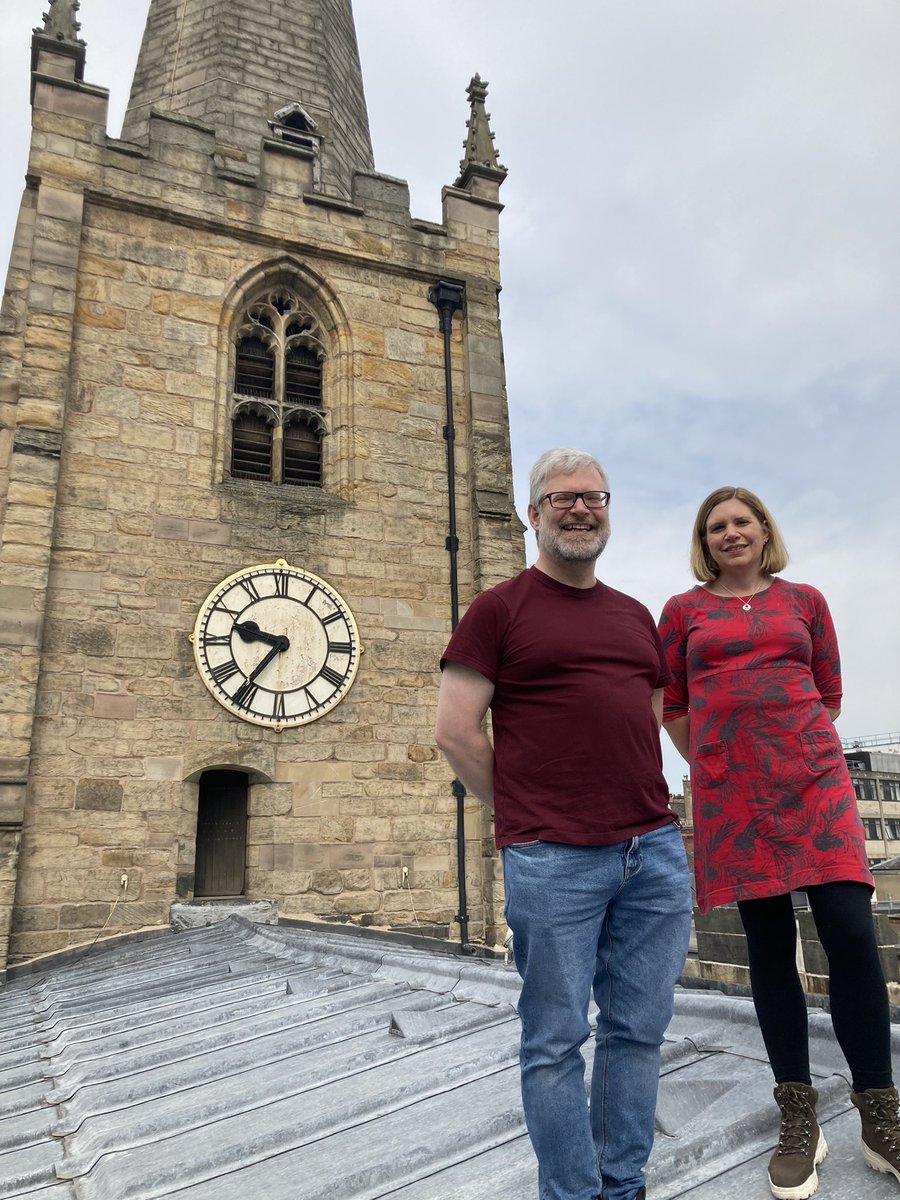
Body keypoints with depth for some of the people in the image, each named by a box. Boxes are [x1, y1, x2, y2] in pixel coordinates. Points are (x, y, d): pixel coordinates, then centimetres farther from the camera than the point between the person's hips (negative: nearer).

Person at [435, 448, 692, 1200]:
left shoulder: (636, 616, 16)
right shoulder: (499, 609, -1)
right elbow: (456, 731, -5)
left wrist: (646, 806, 11)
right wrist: (525, 816, -2)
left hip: (654, 852, 6)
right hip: (552, 863, -5)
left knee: (638, 1029, 14)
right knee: (556, 1041, 6)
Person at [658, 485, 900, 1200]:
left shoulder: (805, 600, 12)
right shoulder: (683, 611, 9)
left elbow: (830, 693, 16)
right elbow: (672, 706, 12)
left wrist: (792, 749, 12)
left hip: (814, 779, 1)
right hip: (731, 794, 0)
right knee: (769, 945, 5)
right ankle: (799, 1120, 17)